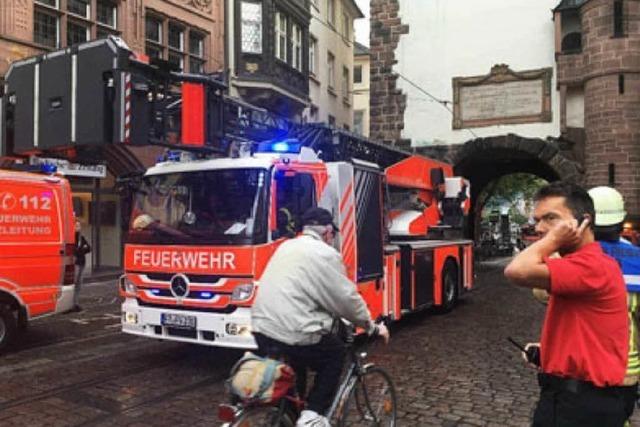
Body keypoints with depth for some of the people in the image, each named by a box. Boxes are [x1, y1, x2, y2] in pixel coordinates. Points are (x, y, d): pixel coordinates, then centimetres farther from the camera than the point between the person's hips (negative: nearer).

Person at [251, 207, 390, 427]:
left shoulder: (286, 247, 18)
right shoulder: (325, 254, -6)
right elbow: (347, 298, -2)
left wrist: (331, 313, 38)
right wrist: (372, 327, 14)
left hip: (261, 330, 7)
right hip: (293, 335, -7)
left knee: (294, 365, 31)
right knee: (335, 353, 18)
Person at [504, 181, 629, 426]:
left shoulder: (591, 265, -21)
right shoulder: (581, 265, 13)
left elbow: (517, 271, -34)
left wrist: (553, 239, -19)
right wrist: (548, 350, 10)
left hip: (581, 402, -10)